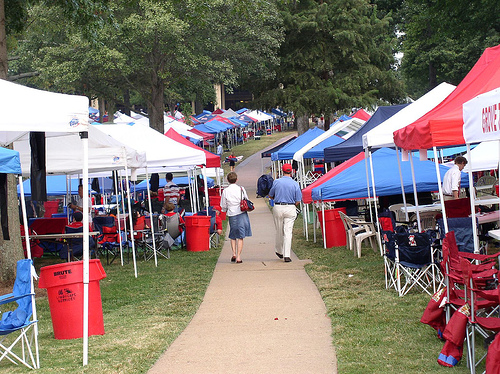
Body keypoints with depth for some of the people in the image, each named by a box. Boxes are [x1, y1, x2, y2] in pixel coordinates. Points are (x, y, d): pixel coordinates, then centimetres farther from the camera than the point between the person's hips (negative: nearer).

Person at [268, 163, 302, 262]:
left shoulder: (276, 182, -2)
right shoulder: (295, 184, -4)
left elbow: (270, 196, 10)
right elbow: (298, 201, -2)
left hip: (278, 207, 1)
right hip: (290, 209, -1)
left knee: (279, 231, 14)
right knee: (288, 232, -2)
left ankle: (279, 251, 29)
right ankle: (286, 255, -7)